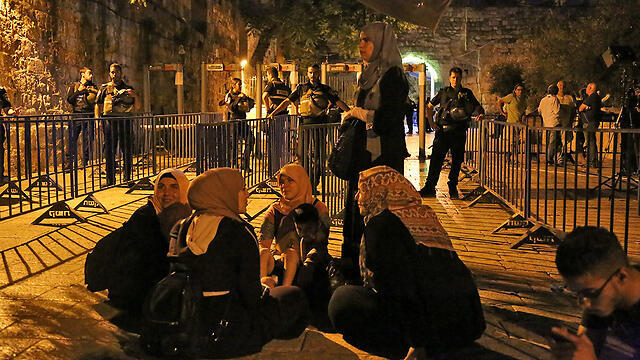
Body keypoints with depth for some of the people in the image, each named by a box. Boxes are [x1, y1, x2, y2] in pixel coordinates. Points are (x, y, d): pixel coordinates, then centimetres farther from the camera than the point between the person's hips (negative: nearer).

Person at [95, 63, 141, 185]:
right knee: (109, 153, 2)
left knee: (128, 153, 3)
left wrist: (135, 96, -8)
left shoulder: (128, 89, 12)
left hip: (125, 123, 1)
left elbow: (137, 107, 10)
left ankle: (127, 180, 15)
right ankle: (110, 182, 8)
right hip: (109, 122, -1)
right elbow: (97, 105, 11)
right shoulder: (104, 88, 11)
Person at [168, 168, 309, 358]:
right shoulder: (239, 231, -16)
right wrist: (264, 292, 9)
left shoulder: (183, 227, 2)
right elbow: (251, 294, -14)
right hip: (226, 339, -7)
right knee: (294, 296, 13)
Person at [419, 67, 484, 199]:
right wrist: (431, 122, 4)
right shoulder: (443, 92, 8)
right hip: (443, 131, -1)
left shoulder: (467, 93, 11)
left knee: (457, 161, 5)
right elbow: (429, 106, 15)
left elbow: (477, 106, 17)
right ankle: (430, 187, 0)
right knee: (436, 159, -5)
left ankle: (453, 188, 16)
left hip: (459, 132, 1)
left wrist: (480, 114, -7)